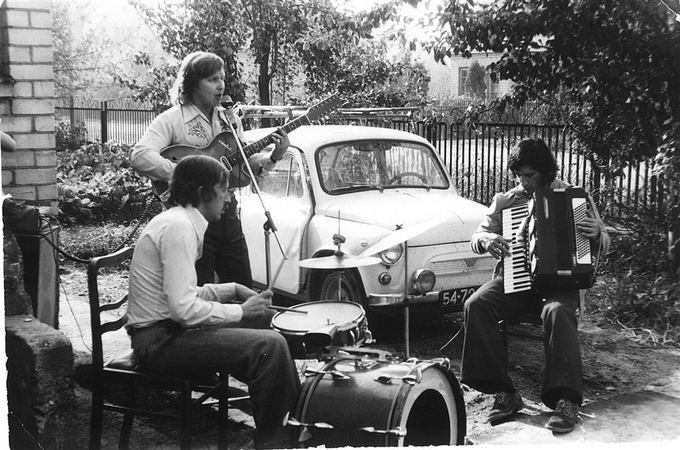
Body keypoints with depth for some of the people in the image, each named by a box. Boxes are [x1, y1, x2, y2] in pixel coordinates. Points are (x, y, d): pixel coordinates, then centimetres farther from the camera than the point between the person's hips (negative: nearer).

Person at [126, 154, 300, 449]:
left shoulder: (176, 220, 13)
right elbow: (184, 308, -27)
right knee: (269, 346, -23)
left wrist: (233, 290, 9)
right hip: (159, 339, -11)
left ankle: (295, 407, 31)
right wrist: (240, 310, -16)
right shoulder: (178, 226, -20)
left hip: (169, 326, 11)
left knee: (267, 320, 20)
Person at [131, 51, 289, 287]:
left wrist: (272, 157, -4)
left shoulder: (229, 119, 12)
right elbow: (139, 157, -23)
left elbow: (245, 164, 15)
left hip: (227, 212, 6)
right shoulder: (172, 120, -9)